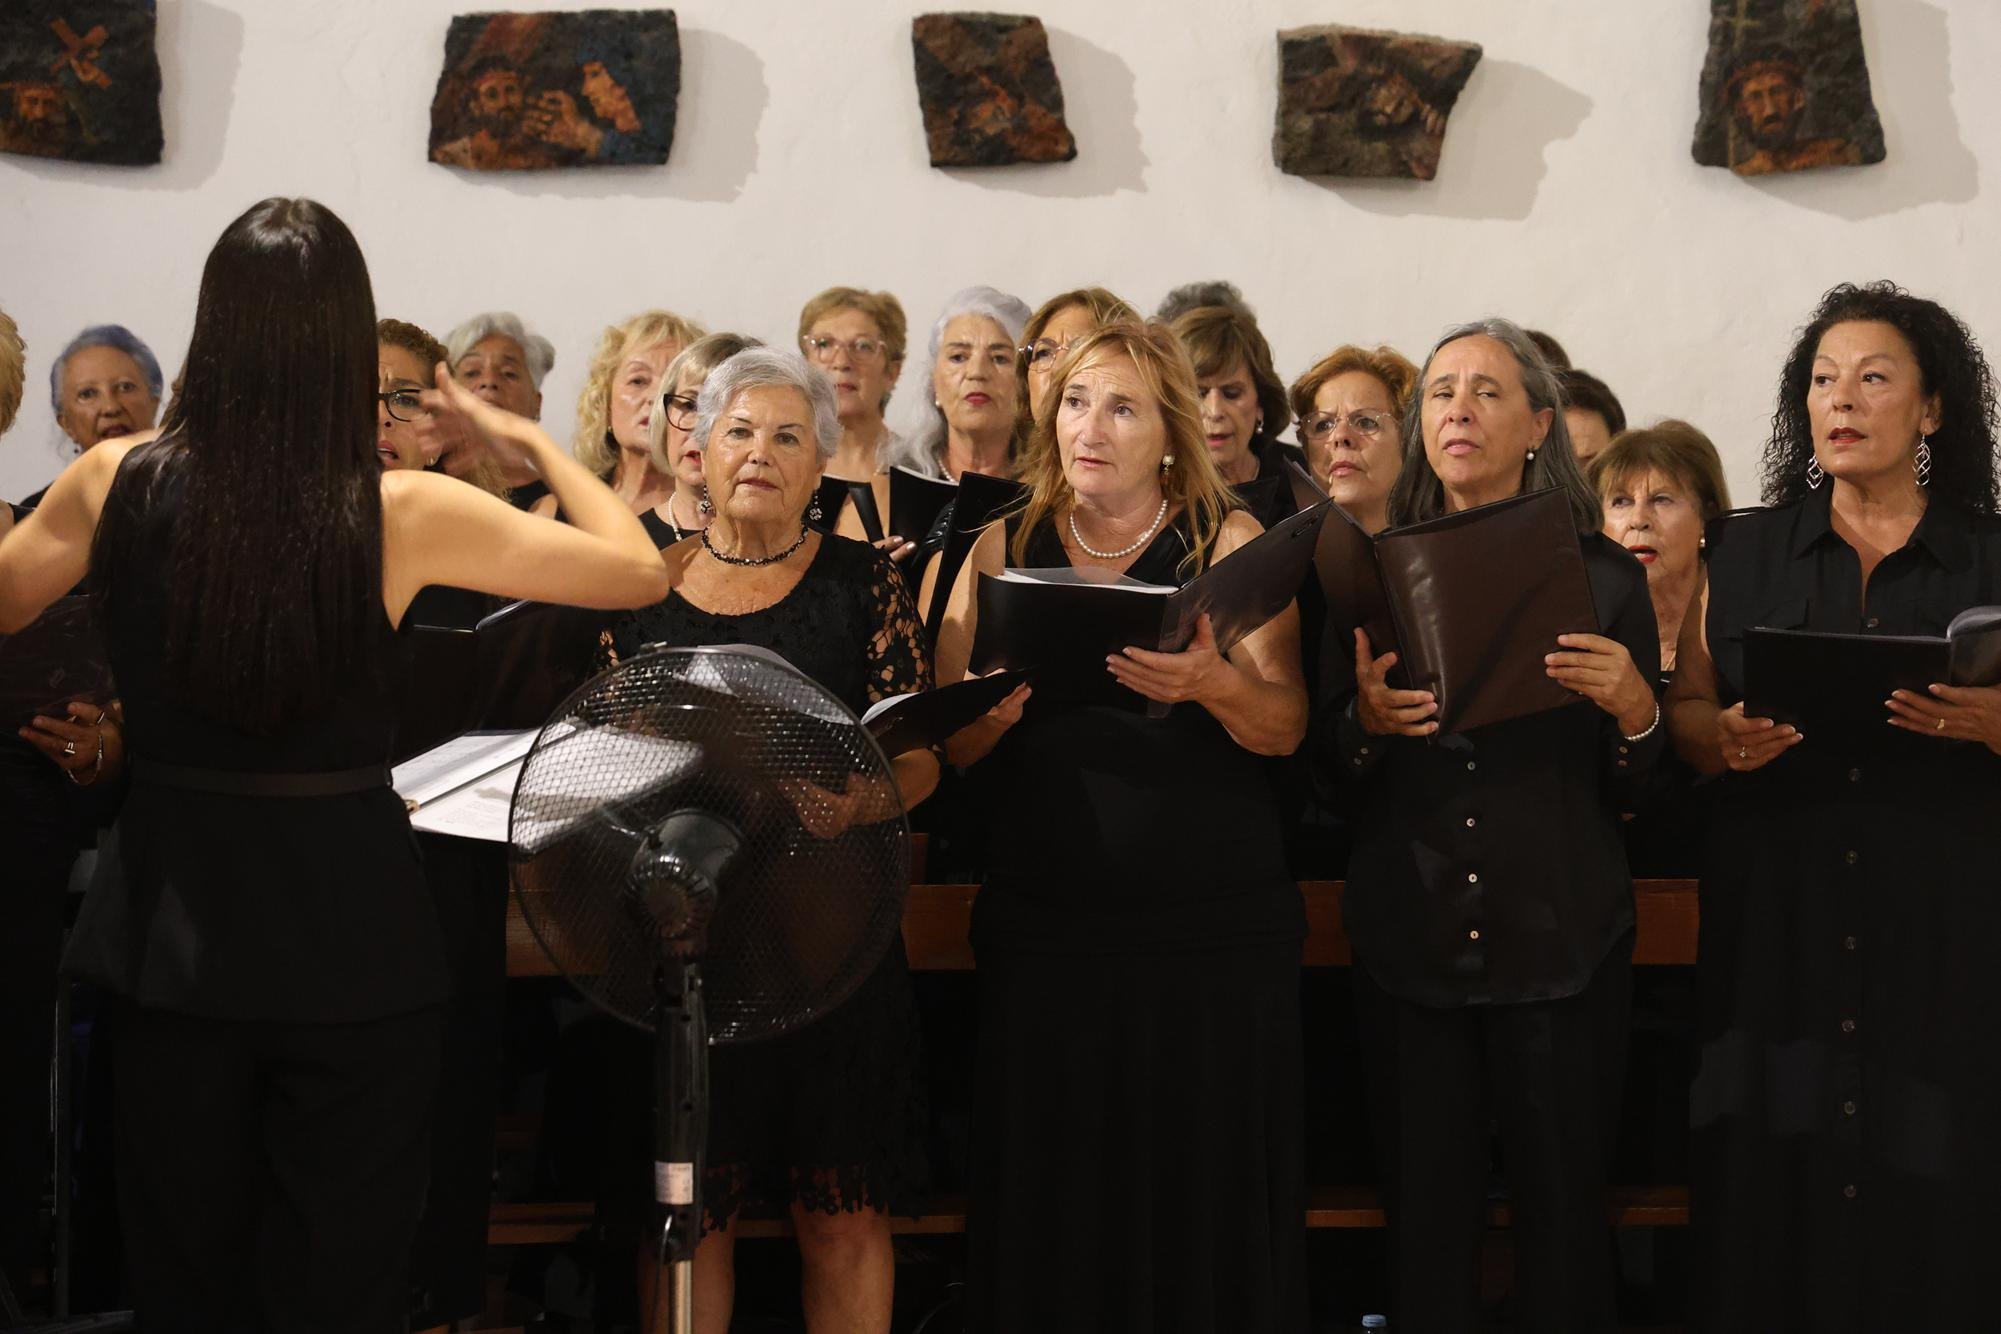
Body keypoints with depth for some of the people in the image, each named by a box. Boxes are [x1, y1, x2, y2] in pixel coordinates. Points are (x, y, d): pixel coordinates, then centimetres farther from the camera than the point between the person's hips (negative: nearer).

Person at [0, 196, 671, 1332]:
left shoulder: (117, 485, -9)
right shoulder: (403, 515, -16)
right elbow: (644, 572, -6)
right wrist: (529, 437, 6)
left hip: (174, 938, 2)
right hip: (352, 941, -2)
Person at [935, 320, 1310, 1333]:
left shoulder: (1230, 543, 5)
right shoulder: (1003, 549, 10)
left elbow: (1284, 727, -4)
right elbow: (949, 743, 5)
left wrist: (1209, 682, -25)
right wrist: (996, 708, -17)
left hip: (1213, 922, -1)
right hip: (1043, 924, 2)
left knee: (1201, 1189, -3)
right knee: (1054, 1204, 1)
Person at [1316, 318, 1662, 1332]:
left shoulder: (1604, 576, 4)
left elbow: (1639, 785, 5)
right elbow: (1331, 775, 9)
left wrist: (1632, 708, -15)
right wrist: (1365, 722, -13)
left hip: (1558, 935, -1)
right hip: (1408, 934, 1)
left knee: (1562, 1204, 1)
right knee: (1425, 1208, 2)